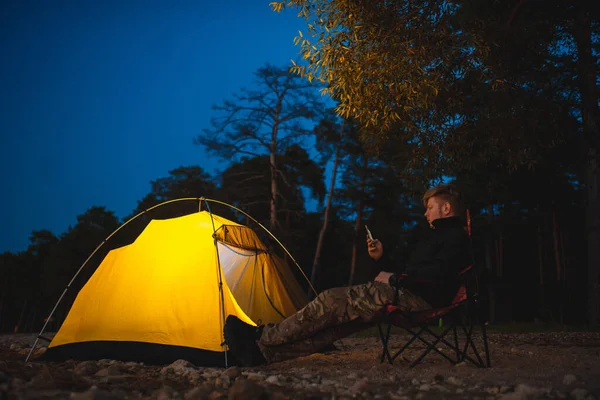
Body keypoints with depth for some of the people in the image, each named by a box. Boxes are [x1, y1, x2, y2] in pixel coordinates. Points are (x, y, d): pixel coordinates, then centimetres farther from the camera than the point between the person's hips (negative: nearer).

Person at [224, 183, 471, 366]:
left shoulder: (456, 237, -1)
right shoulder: (438, 236, 32)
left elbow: (440, 272, -20)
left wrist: (396, 278, -15)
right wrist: (382, 259, 14)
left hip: (418, 297, -10)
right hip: (408, 295, 10)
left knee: (332, 300, -17)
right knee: (339, 320, -5)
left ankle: (262, 336, -12)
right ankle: (265, 352, -13)